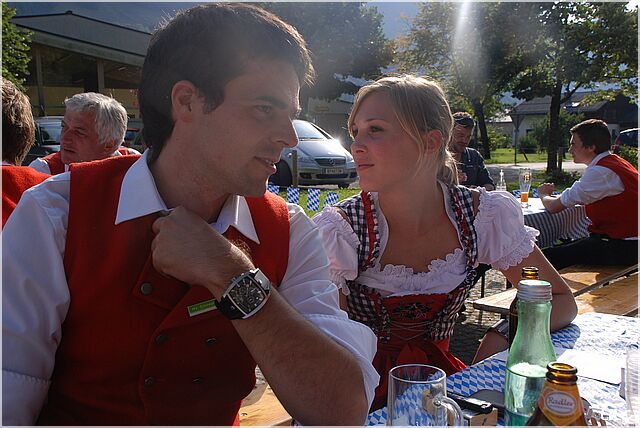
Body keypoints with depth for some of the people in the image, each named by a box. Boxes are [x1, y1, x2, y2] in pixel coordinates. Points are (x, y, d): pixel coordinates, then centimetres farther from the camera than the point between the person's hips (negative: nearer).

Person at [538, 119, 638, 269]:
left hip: (622, 248, -10)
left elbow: (554, 207, -16)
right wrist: (553, 196, 11)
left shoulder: (600, 171, -18)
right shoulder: (616, 162, 13)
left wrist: (544, 195, 7)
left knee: (549, 256, -17)